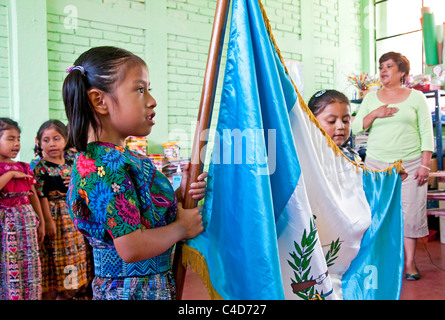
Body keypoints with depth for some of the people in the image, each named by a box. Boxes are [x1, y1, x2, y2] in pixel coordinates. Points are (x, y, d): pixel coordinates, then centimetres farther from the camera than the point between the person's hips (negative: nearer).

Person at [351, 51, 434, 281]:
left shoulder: (416, 97, 6)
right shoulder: (371, 98, 12)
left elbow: (426, 133, 3)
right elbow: (356, 127, 7)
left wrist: (425, 164, -6)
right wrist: (374, 114, -9)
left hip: (410, 164, -1)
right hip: (376, 164, 2)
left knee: (410, 212, -1)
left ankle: (410, 262, 10)